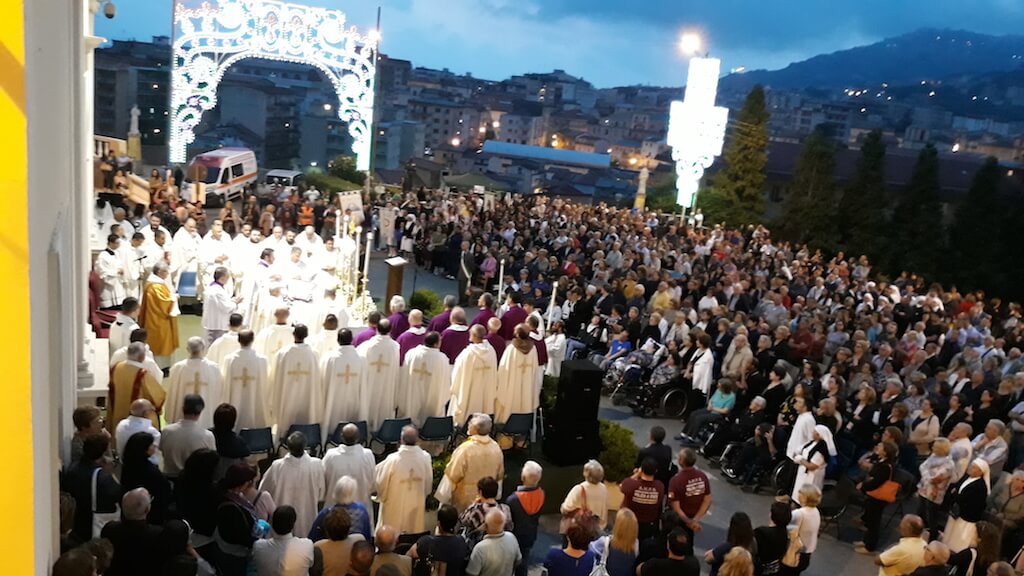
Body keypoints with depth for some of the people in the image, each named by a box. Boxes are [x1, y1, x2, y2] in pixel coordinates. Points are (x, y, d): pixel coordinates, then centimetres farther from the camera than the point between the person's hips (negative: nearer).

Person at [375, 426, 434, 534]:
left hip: (395, 508, -2)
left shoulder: (393, 460, -25)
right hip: (417, 507, 3)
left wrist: (381, 496, 10)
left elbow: (381, 482, -11)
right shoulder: (425, 458, -16)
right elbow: (429, 483, -2)